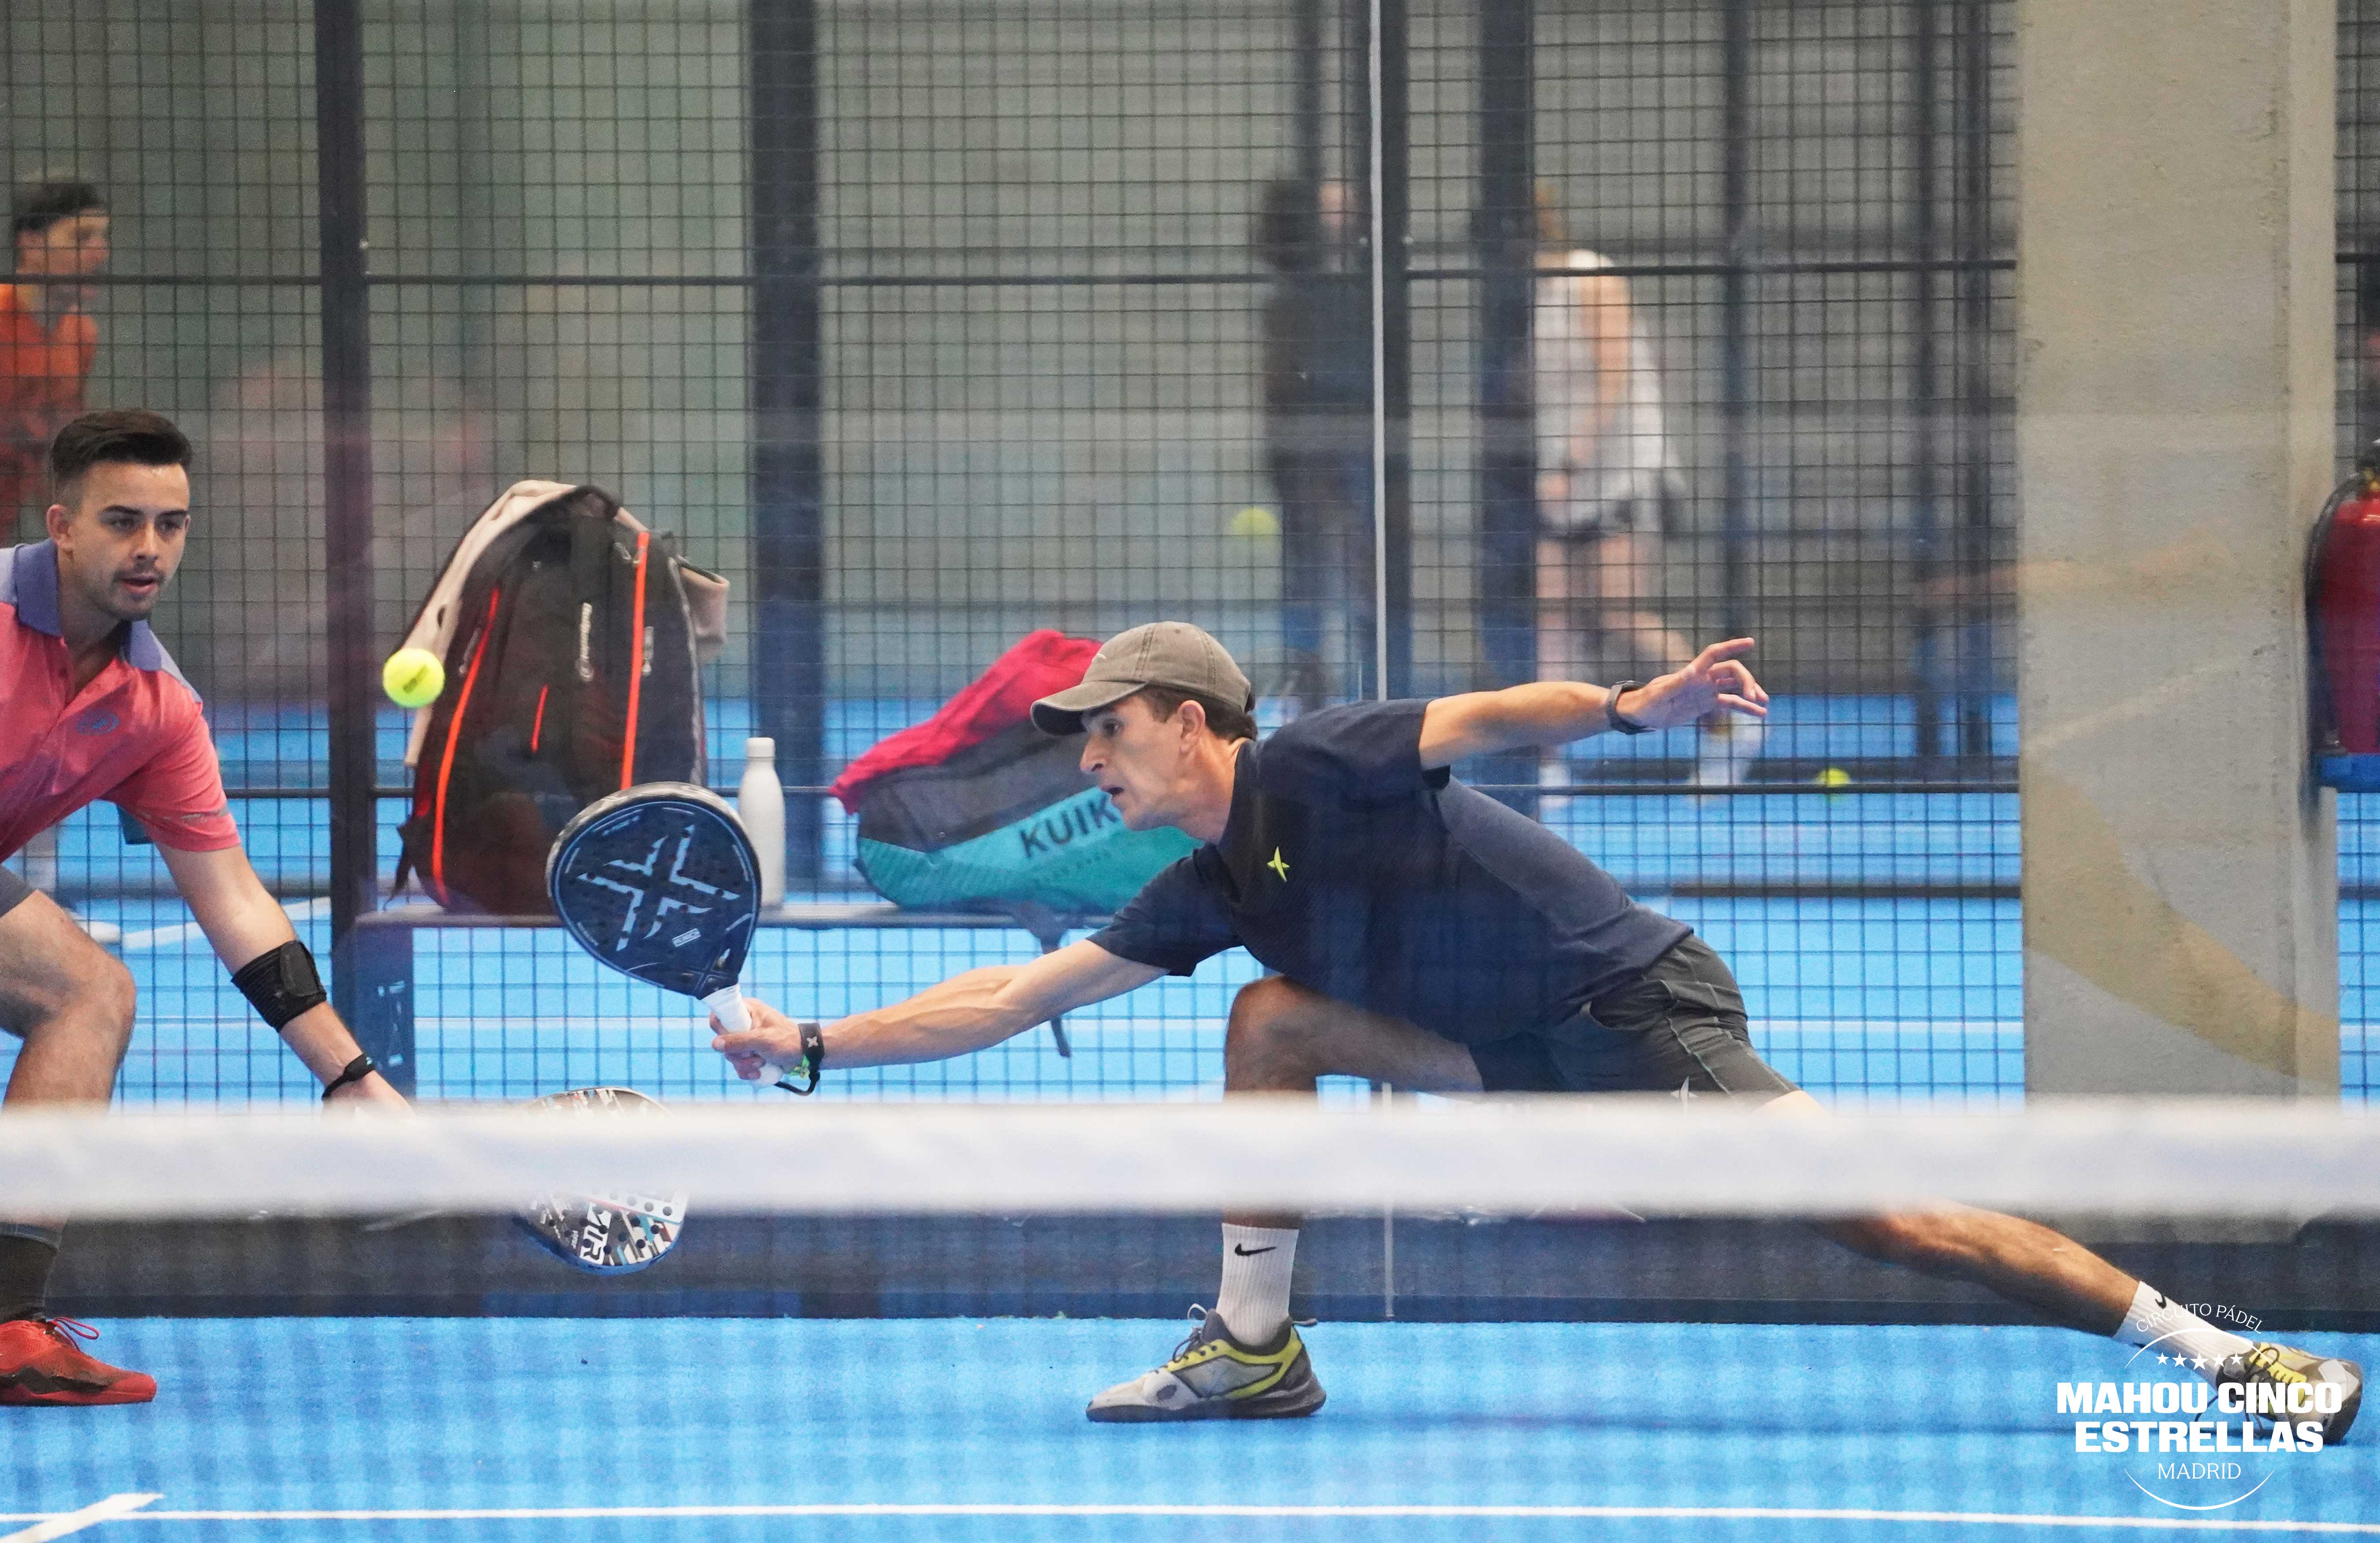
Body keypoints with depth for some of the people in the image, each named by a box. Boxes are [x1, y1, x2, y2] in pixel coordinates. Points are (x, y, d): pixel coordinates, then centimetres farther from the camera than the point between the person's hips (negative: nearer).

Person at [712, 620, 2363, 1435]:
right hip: (1530, 1065, 8)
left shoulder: (1317, 768, -12)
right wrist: (815, 1047, 10)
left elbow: (1491, 715, -26)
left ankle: (2235, 1354, -16)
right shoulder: (1206, 893, 10)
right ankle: (1254, 1346, 1)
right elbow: (1009, 997, 13)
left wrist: (1628, 708, -44)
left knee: (1879, 1216, -17)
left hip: (1639, 1012, -8)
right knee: (1273, 1023, -1)